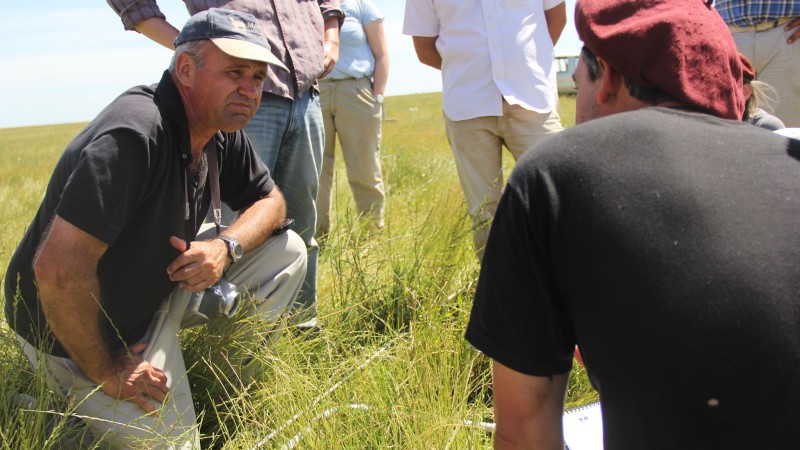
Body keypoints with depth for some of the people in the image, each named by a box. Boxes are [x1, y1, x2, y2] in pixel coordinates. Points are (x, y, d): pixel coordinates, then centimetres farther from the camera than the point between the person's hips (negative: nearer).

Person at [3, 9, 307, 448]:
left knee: (286, 251, -1)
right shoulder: (135, 133, -33)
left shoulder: (222, 132, -6)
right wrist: (103, 372, -23)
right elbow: (58, 268, -37)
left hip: (162, 284, 8)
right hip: (80, 333, -8)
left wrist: (225, 246, -15)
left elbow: (270, 200, 8)